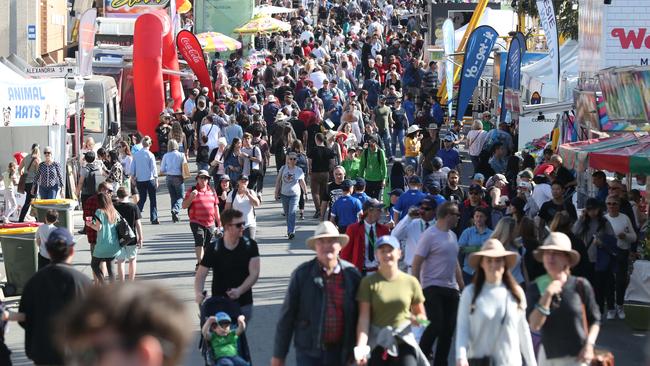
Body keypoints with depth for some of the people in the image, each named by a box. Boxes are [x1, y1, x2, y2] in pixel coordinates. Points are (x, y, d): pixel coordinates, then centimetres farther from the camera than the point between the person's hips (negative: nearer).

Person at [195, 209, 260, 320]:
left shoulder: (250, 245, -2)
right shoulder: (213, 248, -6)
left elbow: (254, 274, -6)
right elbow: (200, 275, -5)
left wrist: (239, 291, -22)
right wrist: (198, 293, -25)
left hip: (244, 303, 1)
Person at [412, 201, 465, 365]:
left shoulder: (452, 235, 15)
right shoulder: (429, 235, -9)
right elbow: (416, 263, -11)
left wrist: (462, 286, 16)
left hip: (451, 289, 7)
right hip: (432, 288, -7)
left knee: (448, 328, 5)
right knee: (436, 324, -15)